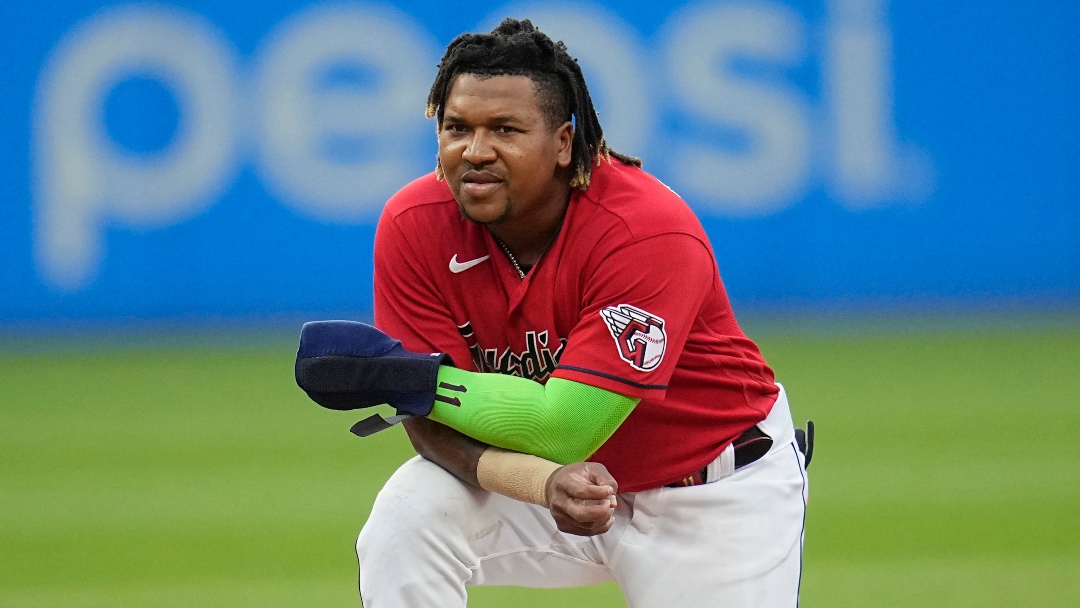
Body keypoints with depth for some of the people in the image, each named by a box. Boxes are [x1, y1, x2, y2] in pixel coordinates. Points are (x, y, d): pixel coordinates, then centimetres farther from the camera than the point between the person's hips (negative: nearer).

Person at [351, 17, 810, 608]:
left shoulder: (651, 232, -33)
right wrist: (541, 482, -39)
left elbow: (563, 428, -34)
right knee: (406, 522, -22)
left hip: (718, 486, -3)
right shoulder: (414, 227, -19)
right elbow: (430, 424, -20)